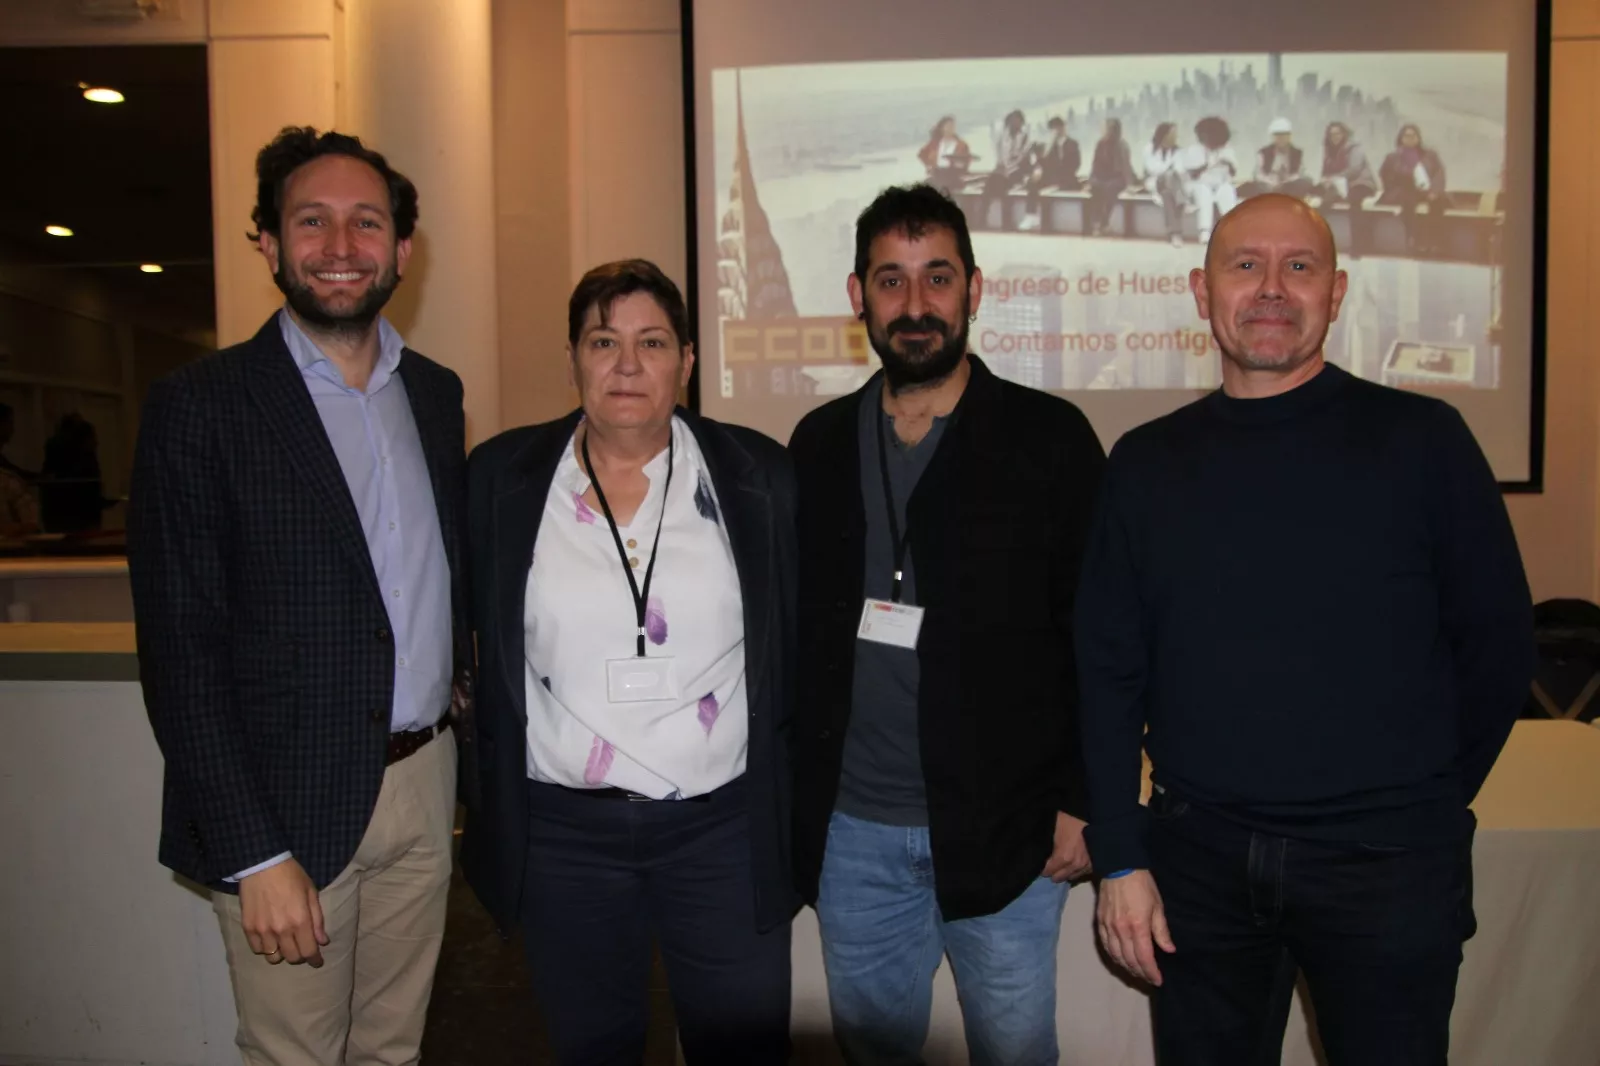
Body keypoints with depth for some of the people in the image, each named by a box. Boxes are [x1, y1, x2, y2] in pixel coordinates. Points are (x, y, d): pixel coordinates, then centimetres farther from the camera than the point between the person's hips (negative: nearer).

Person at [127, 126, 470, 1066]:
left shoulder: (437, 392, 7)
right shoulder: (200, 408, -9)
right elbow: (181, 653, -11)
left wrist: (464, 674, 4)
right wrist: (255, 853, -14)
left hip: (425, 781, 5)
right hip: (291, 803, -4)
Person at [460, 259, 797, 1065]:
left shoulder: (756, 474, -2)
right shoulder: (502, 476, -1)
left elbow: (801, 641, 2)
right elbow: (470, 637, 7)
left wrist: (796, 798, 2)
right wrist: (489, 778, 6)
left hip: (724, 826, 0)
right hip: (561, 832, 1)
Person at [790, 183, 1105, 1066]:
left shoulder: (1049, 438, -4)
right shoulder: (819, 443, 5)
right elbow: (794, 629, 8)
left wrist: (1080, 798, -7)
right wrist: (794, 794, 5)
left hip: (1004, 834, -3)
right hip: (850, 834, 3)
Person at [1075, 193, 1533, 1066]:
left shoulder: (1421, 440, -3)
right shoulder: (1146, 464, 3)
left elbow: (1498, 641, 3)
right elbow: (1109, 669, 2)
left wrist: (1429, 800, 5)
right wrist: (1120, 859, -1)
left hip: (1387, 862, -1)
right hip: (1197, 856, 2)